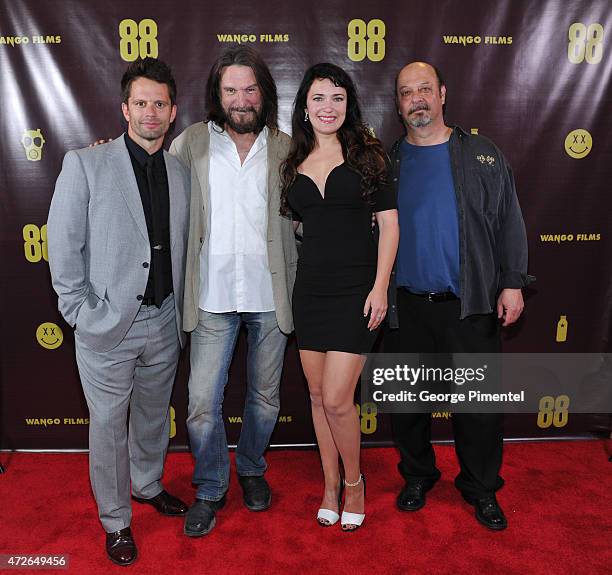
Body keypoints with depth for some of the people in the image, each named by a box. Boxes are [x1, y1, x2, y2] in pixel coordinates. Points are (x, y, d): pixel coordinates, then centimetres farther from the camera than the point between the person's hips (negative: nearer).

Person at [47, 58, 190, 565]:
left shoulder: (182, 174, 5)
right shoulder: (85, 164, -6)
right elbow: (63, 246, -6)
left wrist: (182, 309, 7)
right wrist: (81, 310, -9)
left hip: (164, 322, 4)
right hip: (108, 325, -3)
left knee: (154, 414, 20)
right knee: (109, 424, 10)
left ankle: (149, 485, 45)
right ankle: (116, 521, 30)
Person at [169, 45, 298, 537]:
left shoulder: (285, 149, 3)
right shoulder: (192, 143, 2)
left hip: (270, 296, 1)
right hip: (213, 296, 0)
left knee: (265, 397, 15)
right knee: (203, 403, 2)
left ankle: (252, 469, 41)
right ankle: (210, 490, 27)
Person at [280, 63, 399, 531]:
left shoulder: (366, 154, -1)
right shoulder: (294, 163, 10)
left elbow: (389, 223, -4)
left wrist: (380, 287, -11)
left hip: (356, 289, -4)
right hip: (310, 289, 4)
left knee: (337, 399, -6)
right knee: (318, 395, 11)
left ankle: (354, 482, 22)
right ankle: (331, 485, 31)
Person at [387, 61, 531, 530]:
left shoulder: (483, 156, 3)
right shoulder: (388, 163, 6)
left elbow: (509, 223, 2)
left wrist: (512, 283, -4)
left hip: (471, 306, -1)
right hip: (407, 307, 2)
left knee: (480, 402, 6)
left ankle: (482, 488, 28)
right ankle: (417, 475, 35)